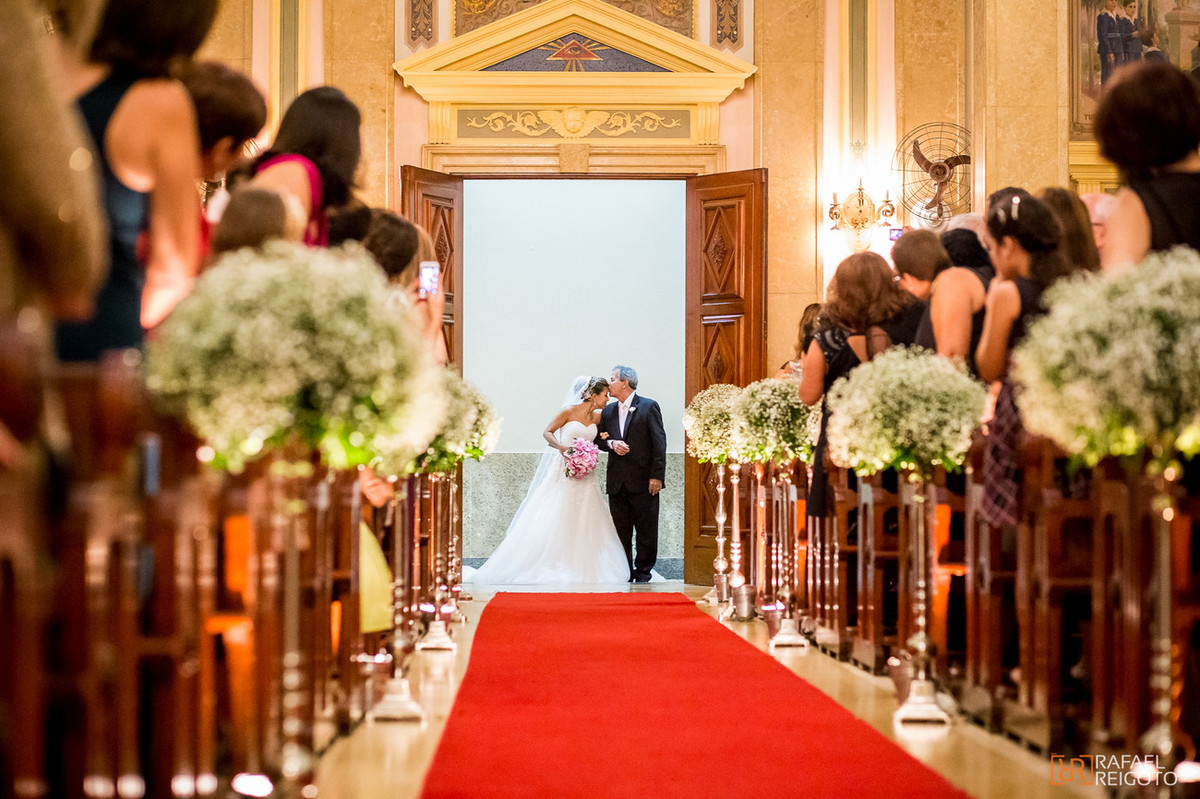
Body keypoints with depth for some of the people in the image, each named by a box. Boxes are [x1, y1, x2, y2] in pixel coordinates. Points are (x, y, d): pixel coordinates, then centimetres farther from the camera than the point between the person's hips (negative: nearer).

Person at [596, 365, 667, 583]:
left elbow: (659, 442, -6)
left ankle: (643, 572, 10)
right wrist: (611, 443, -7)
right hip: (617, 481, 5)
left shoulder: (648, 406, -3)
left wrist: (657, 476, -12)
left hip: (643, 481, -5)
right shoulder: (608, 411, 13)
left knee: (646, 531, 1)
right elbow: (599, 438, 17)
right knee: (620, 531, 6)